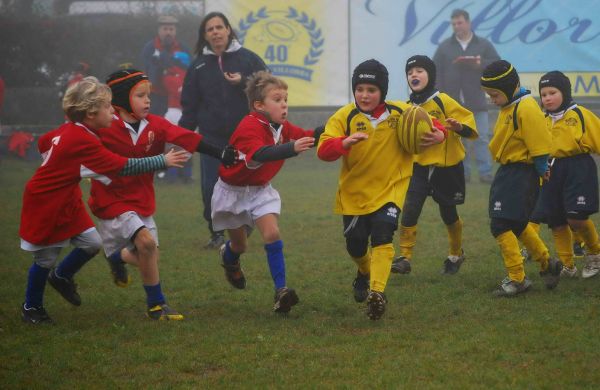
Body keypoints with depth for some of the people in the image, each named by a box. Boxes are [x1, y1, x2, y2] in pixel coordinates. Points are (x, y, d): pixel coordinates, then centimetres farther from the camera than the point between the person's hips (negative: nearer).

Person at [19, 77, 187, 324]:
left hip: (66, 202, 8)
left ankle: (61, 277, 30)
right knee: (46, 258, 4)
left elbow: (44, 142, 15)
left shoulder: (69, 130, -3)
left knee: (91, 244, 4)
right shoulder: (83, 142, -30)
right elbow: (123, 167, -30)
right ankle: (31, 308, 24)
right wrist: (163, 162, -26)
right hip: (44, 205, -8)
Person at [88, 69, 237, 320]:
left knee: (149, 258, 11)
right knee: (146, 241, -25)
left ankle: (116, 256, 46)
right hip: (112, 201, -6)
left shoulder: (154, 125, -4)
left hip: (142, 202, 6)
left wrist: (221, 154, -26)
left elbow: (187, 139, -15)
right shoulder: (104, 127, -17)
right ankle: (156, 304, -10)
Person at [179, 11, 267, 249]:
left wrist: (244, 82, -17)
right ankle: (216, 234, 12)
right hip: (211, 137, 2)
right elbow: (190, 105, 8)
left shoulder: (248, 58, 0)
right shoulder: (198, 65, 7)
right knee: (211, 188, -2)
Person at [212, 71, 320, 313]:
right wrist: (291, 148, -63)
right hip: (233, 190, -5)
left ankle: (281, 290, -19)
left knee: (271, 232, -17)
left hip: (260, 189, 5)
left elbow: (306, 137, -3)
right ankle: (229, 257, 50)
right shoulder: (249, 127, -30)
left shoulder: (281, 127, -5)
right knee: (240, 244, 11)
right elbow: (260, 154, -48)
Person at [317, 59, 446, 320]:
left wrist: (438, 135, -16)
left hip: (390, 190, -1)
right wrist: (345, 142, -41)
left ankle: (377, 291, -25)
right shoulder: (344, 117, -10)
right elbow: (323, 150, -21)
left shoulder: (401, 113, -6)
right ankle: (365, 272, 45)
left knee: (382, 238, -20)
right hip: (354, 193, 2)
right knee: (355, 245, 12)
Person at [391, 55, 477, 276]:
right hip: (419, 167, 3)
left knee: (449, 215, 12)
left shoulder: (443, 101, -12)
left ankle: (456, 255, 36)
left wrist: (459, 127, -33)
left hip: (447, 168, -3)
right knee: (409, 210, -16)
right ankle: (404, 258, -12)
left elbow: (469, 124, -14)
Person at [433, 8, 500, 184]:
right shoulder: (444, 47, 7)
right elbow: (436, 72, 3)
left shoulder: (484, 44, 5)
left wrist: (481, 64, -17)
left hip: (477, 100, -1)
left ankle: (485, 172, -3)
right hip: (453, 101, 1)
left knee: (481, 137, -4)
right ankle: (462, 172, 10)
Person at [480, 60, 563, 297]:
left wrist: (540, 171, -13)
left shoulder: (526, 109, -19)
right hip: (507, 172, 10)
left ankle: (517, 279, -5)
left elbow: (540, 144, -19)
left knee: (501, 226, -11)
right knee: (517, 225, 20)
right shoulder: (508, 107, 10)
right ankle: (547, 264, 35)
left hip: (521, 174, -10)